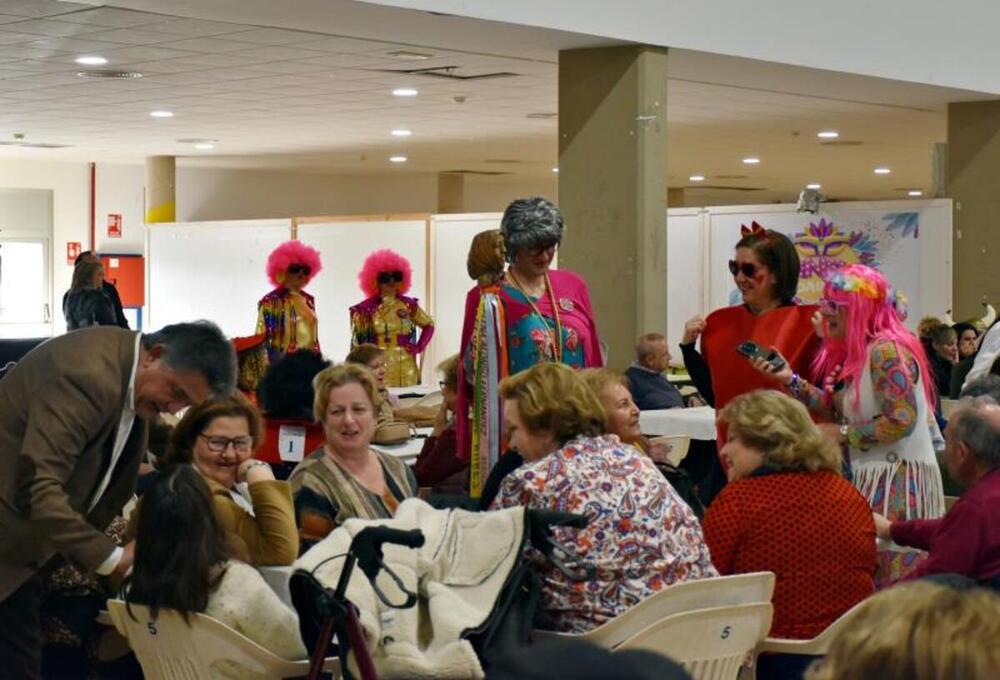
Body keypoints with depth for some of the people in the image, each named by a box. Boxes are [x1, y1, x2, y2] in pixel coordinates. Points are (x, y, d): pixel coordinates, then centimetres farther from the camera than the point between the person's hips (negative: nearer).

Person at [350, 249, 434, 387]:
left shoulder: (409, 305, 9)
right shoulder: (366, 309, 0)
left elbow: (429, 325, 23)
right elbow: (357, 342, 2)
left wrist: (420, 347, 9)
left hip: (406, 372, 3)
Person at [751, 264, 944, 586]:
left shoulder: (886, 351, -15)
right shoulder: (855, 352, 15)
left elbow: (902, 420, -22)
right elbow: (838, 409, 13)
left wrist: (842, 434, -15)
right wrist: (790, 379, 7)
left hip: (899, 477, -9)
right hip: (875, 477, 9)